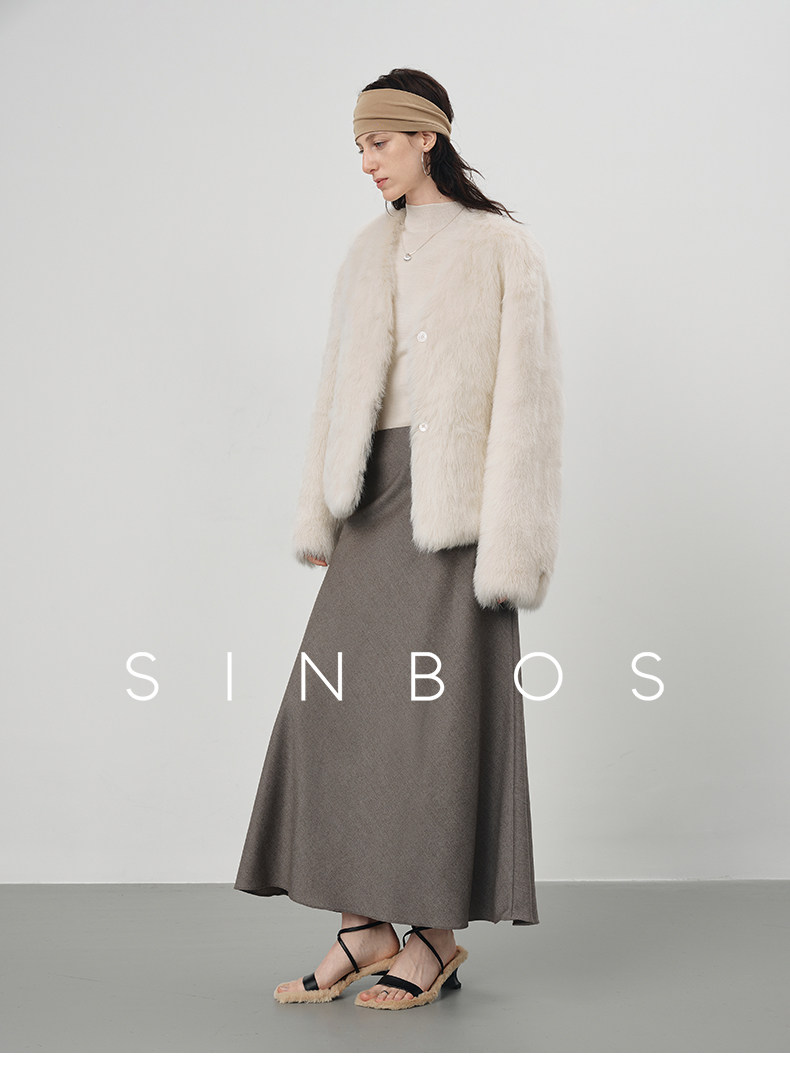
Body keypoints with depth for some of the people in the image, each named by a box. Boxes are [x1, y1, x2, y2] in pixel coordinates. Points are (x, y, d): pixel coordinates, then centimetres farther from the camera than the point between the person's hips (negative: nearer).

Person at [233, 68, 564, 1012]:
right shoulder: (369, 252, 15)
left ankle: (440, 932, 10)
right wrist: (319, 513, 10)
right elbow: (338, 388, 16)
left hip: (452, 501, -6)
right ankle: (365, 923, 10)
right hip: (376, 496, 6)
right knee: (338, 700, 1)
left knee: (443, 709, -2)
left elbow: (525, 395, -8)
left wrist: (509, 542, -13)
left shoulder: (500, 249, -4)